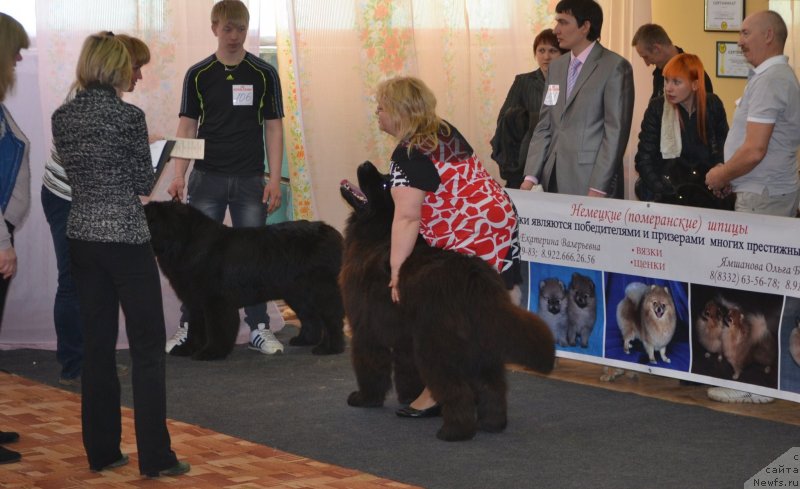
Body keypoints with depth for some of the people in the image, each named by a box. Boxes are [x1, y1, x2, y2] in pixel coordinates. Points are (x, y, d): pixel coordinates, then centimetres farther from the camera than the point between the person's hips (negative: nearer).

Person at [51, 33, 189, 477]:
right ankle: (155, 457, 0)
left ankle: (101, 451, 15)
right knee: (147, 347, 1)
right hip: (126, 238, -6)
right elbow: (144, 183, -7)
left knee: (97, 344, 11)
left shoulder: (62, 118, 4)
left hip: (82, 237, 6)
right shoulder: (128, 116, -13)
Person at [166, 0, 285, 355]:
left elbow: (273, 127, 2)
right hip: (207, 177, 0)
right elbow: (187, 127, 4)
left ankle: (259, 328, 12)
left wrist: (275, 179, -4)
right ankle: (188, 326, 10)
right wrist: (179, 176, -6)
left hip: (250, 180, 0)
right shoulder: (198, 75, 2)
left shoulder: (263, 74, 1)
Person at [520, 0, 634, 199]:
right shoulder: (556, 66, 15)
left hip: (590, 182, -6)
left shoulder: (615, 67, -6)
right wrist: (531, 177, 4)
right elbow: (544, 126, 14)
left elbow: (616, 132, -11)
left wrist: (598, 188, -16)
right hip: (554, 182, 6)